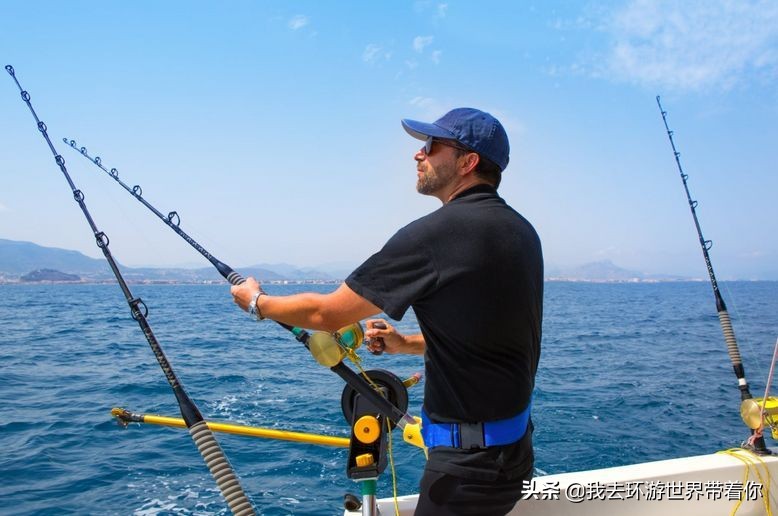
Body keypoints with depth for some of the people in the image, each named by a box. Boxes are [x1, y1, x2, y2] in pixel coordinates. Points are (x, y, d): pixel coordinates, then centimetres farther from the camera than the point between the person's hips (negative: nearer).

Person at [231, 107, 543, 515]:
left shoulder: (439, 232, -21)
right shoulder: (521, 231, 5)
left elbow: (326, 314, -13)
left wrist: (256, 301, 4)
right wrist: (407, 344, 11)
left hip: (472, 461, -9)